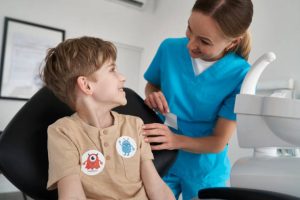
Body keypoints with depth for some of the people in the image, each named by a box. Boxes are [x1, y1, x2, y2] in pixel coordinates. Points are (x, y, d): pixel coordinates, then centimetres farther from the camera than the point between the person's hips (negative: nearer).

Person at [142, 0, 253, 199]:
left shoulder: (240, 75, -20)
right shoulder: (169, 48, -12)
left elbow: (219, 142, -16)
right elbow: (151, 85, 7)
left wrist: (176, 140, -32)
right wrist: (153, 95, -16)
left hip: (205, 171, -1)